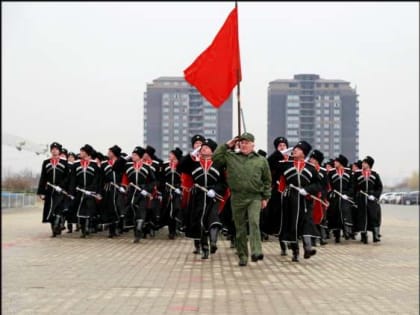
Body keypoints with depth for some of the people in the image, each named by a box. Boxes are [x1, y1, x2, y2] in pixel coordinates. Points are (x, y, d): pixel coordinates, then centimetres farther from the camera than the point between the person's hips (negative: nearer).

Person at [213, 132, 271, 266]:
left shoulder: (261, 160, 7)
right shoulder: (230, 157, 8)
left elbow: (267, 180, 12)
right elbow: (215, 157, -1)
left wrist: (265, 197, 8)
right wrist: (227, 145, 1)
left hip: (254, 197, -2)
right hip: (237, 197, 2)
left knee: (254, 222, -22)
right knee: (240, 229, 6)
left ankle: (256, 252, -26)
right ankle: (242, 256, 15)